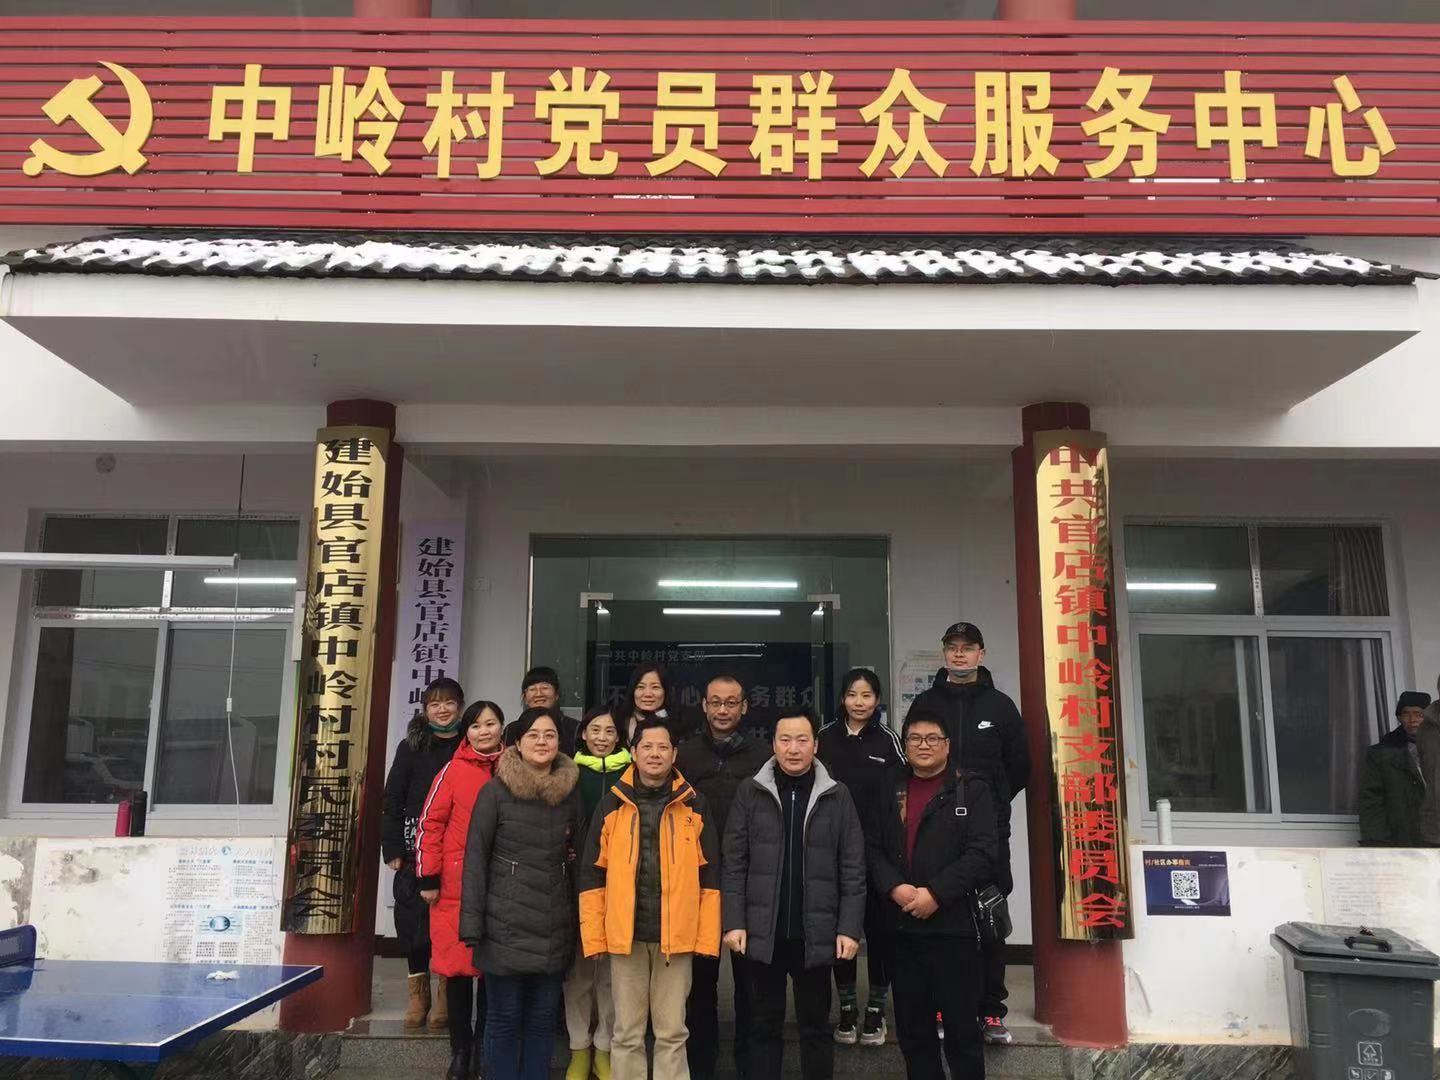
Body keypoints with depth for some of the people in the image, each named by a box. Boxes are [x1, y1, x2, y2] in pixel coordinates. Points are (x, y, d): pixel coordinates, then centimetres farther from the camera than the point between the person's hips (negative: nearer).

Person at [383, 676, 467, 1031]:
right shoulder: (411, 748, 5)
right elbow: (392, 800, 5)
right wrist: (392, 848, -1)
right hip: (416, 850, 1)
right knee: (414, 919, 2)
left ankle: (444, 998, 14)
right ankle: (418, 993, 19)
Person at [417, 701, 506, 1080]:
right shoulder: (454, 770, -2)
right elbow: (429, 823, -2)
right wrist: (427, 878, -6)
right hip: (456, 885, -2)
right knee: (457, 966, 4)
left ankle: (484, 1049, 21)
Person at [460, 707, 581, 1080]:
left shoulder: (571, 791, 6)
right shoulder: (495, 791, -5)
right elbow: (476, 858, -6)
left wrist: (579, 918, 9)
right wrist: (472, 923, -11)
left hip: (554, 927, 3)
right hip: (506, 923, -3)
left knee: (543, 1017, 10)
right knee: (504, 1018, 4)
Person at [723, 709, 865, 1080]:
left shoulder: (836, 796, 0)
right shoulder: (750, 792, -1)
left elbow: (852, 870, 1)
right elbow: (733, 863, 0)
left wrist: (850, 928, -5)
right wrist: (734, 922, -6)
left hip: (815, 934, 0)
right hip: (763, 933, 0)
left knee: (816, 1025, 12)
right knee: (764, 1024, 11)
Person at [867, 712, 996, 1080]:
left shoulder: (971, 789, -1)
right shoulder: (890, 792, 11)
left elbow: (981, 854, -10)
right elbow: (872, 848, 5)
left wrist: (935, 893, -17)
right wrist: (894, 888, -12)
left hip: (953, 925, -4)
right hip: (902, 927, 4)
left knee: (962, 1029, 5)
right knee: (912, 1029, 13)